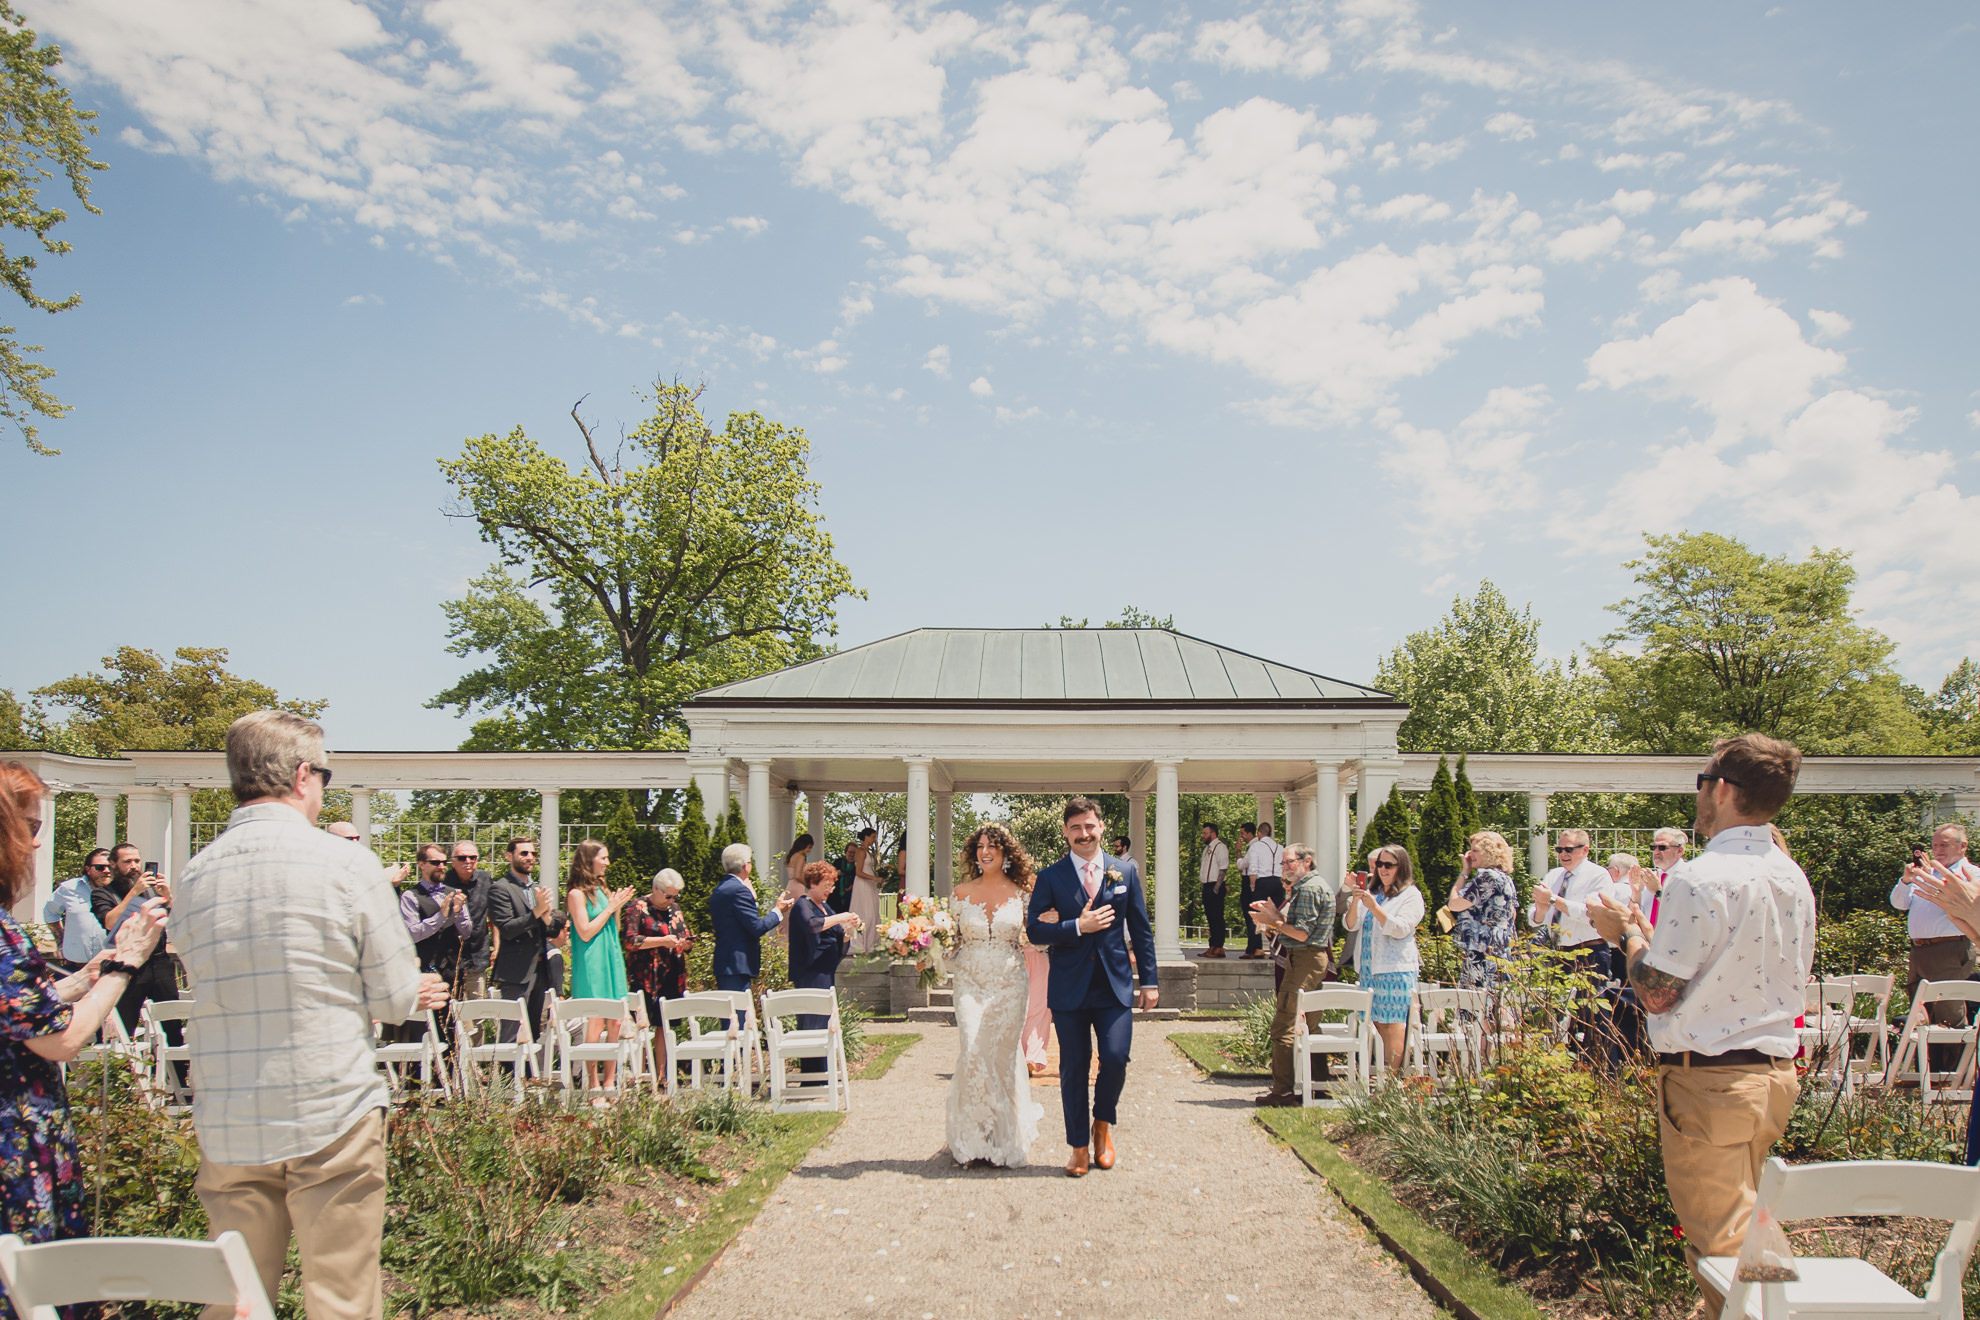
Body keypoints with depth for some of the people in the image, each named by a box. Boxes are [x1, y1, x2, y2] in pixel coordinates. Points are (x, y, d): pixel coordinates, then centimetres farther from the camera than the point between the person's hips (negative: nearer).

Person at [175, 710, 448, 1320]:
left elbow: (214, 990, 15)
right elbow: (394, 998, -7)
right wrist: (403, 993, 17)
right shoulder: (348, 863, -11)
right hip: (331, 1118, -4)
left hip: (228, 1127, 4)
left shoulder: (195, 875, 3)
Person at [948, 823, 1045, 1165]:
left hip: (1010, 985, 0)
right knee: (972, 1053, -12)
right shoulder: (962, 892, 5)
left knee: (1004, 1057, 2)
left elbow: (1033, 940, 7)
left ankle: (1005, 1138, 19)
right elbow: (953, 938, 9)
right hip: (971, 983, 0)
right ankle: (973, 1138, 2)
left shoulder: (1021, 894, 3)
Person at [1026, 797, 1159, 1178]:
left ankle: (1102, 1124, 19)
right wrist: (1078, 927, -17)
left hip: (1115, 986, 1)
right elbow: (1034, 930, -5)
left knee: (1116, 1058, -10)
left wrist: (1149, 981, 4)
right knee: (1073, 1070, 5)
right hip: (1069, 988, -1)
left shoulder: (1125, 872, 6)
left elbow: (1141, 930, 8)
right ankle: (1080, 1148, 20)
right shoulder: (1049, 878, 1)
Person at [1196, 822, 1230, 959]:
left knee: (1217, 917, -8)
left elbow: (1223, 868, -15)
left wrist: (1217, 887, -20)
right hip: (1207, 886, 9)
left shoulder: (1220, 847, -8)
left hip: (1215, 887, -9)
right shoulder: (1207, 848, 20)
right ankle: (1212, 947, 14)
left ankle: (1219, 948, -8)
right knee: (1210, 917, 10)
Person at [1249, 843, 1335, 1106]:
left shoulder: (1309, 888, -14)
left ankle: (1283, 1092, -11)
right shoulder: (1313, 885, 19)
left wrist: (1273, 921, -9)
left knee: (1283, 1027, -11)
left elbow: (1301, 933, -19)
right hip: (1316, 959, 11)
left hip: (1304, 960, -11)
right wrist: (1275, 915, 10)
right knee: (1310, 1025, 16)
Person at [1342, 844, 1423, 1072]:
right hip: (1369, 968, 6)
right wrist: (1355, 899, -11)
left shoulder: (1412, 896, -1)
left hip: (1396, 970, -6)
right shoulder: (1372, 893, 15)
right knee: (1378, 1024, 6)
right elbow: (1352, 925, 7)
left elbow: (1400, 929, -14)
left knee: (1393, 1024, -7)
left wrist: (1373, 906, -23)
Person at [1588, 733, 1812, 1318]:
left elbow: (1656, 994, -18)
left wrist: (1627, 931, 2)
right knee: (1745, 1222, 23)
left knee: (1717, 1241, 1)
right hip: (1776, 1072, 8)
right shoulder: (1794, 879, 6)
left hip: (1708, 1082, -8)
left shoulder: (1700, 879, -20)